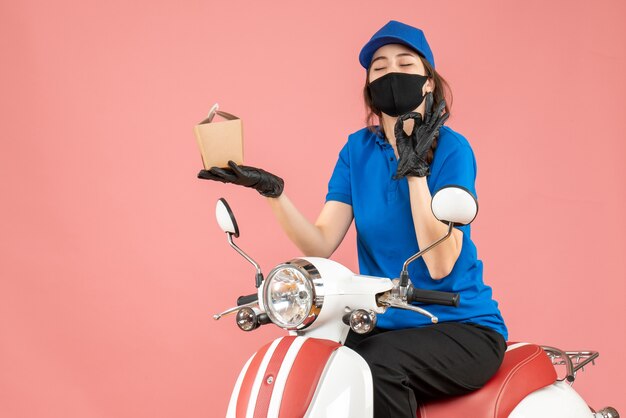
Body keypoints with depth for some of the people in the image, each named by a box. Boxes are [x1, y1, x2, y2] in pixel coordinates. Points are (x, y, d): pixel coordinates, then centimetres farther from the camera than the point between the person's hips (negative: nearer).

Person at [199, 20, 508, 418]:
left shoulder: (451, 148, -10)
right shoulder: (359, 149, 6)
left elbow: (440, 264, -19)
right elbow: (322, 243, -5)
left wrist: (415, 170, -23)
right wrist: (272, 191, -19)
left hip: (462, 328, -4)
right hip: (384, 325, 4)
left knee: (377, 367, -32)